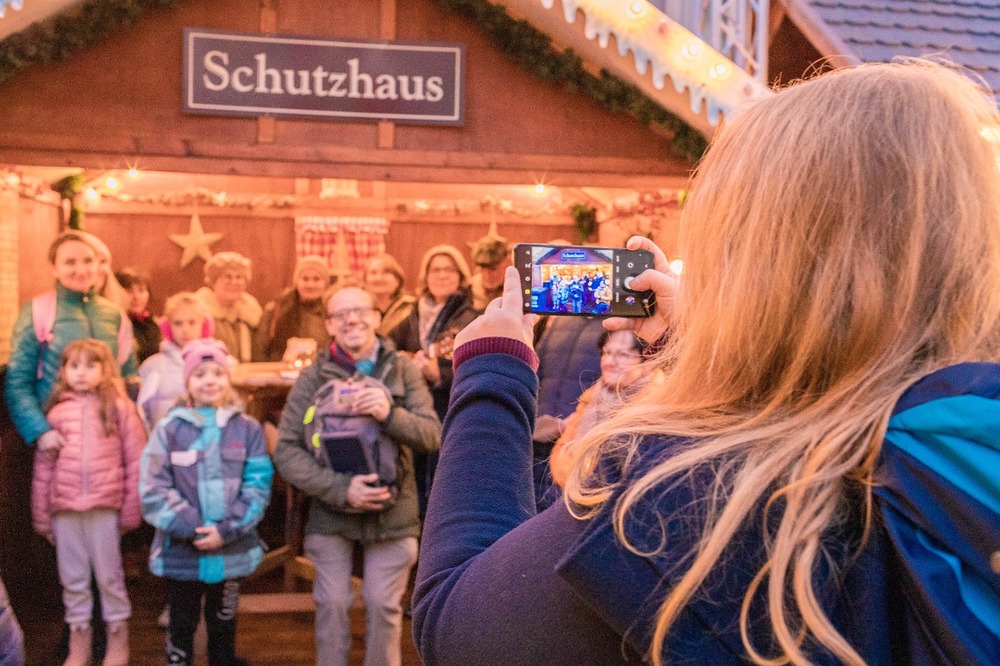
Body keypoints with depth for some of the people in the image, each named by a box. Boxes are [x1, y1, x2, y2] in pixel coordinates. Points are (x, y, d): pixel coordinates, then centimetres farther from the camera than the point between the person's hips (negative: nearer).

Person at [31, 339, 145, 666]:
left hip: (105, 506, -3)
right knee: (72, 578, 12)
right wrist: (41, 514, 6)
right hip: (64, 508, 3)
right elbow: (43, 467, 8)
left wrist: (132, 509, -4)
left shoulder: (120, 408, -1)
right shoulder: (57, 412, 7)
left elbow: (136, 461, -2)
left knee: (109, 575, 7)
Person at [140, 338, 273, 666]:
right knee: (181, 627, 13)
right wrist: (192, 528, -17)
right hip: (181, 550, -1)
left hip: (233, 550, 1)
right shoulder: (169, 428, -3)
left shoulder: (248, 429, 0)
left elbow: (258, 486, -5)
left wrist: (227, 530, -17)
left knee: (224, 626, 17)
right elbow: (153, 490, -8)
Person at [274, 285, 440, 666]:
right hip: (330, 512, 0)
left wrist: (390, 414, -28)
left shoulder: (402, 370, -3)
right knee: (332, 603, 6)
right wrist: (340, 488, -20)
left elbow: (433, 436, -9)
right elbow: (286, 451, -8)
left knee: (383, 604, 7)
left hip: (391, 511, 0)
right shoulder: (312, 378, -5)